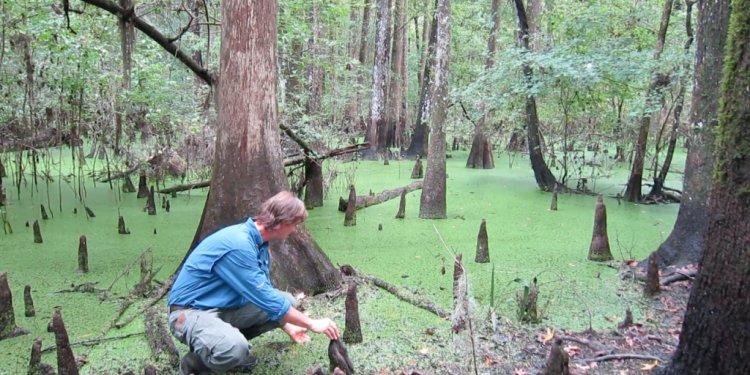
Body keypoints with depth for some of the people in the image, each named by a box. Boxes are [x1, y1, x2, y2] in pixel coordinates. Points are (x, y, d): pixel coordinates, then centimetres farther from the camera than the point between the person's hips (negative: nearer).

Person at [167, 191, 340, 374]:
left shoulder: (259, 243, 3)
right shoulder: (238, 244, -28)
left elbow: (263, 293, 17)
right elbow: (266, 300, -26)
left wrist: (288, 327, 19)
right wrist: (312, 324, -16)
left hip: (226, 307, 9)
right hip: (192, 311, -9)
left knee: (287, 301, 2)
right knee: (235, 348, -37)